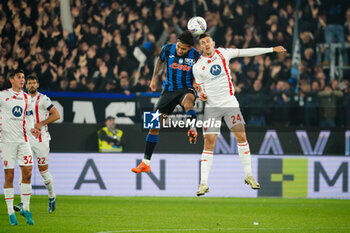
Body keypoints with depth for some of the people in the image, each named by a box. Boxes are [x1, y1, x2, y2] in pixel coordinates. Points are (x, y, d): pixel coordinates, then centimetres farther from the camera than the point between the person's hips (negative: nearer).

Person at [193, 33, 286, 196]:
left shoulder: (222, 53, 3)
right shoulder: (197, 66, 2)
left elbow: (247, 52, 8)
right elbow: (200, 87, 11)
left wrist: (272, 49, 9)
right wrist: (201, 95, -14)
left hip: (230, 103, 1)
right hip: (211, 106, -1)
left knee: (241, 136, -6)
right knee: (209, 143, -8)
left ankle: (248, 175, 7)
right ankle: (203, 183, -6)